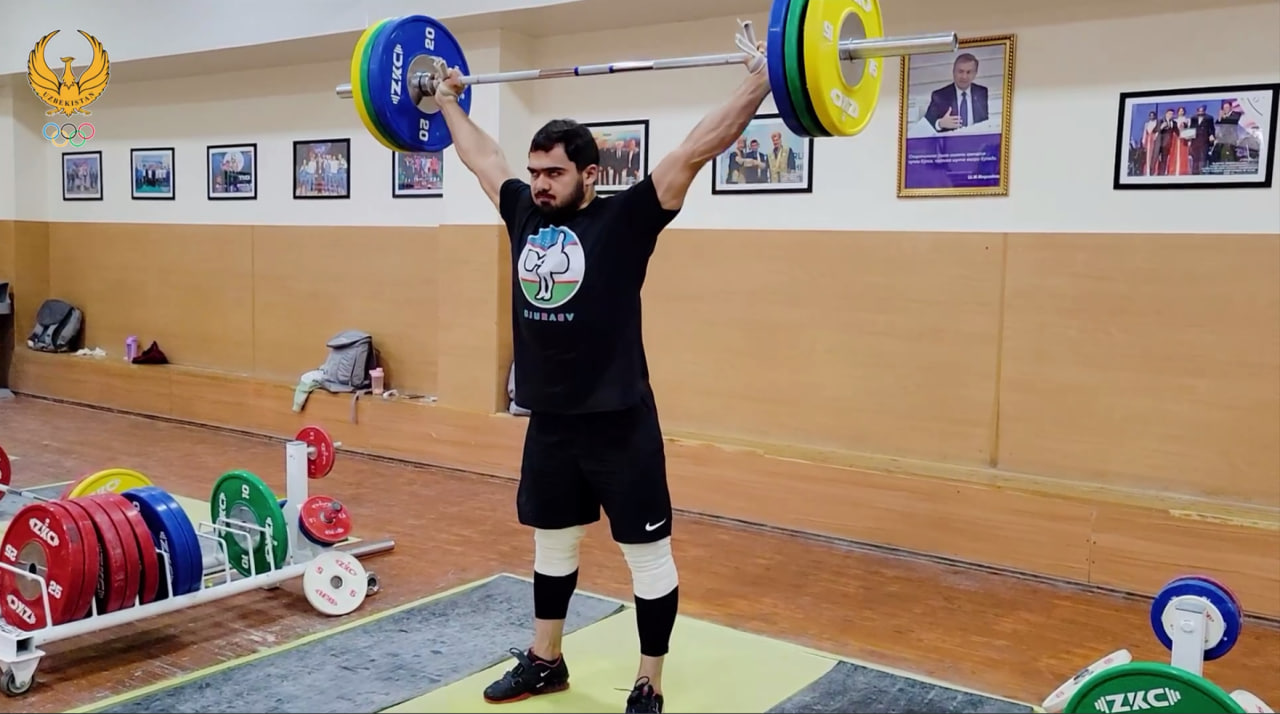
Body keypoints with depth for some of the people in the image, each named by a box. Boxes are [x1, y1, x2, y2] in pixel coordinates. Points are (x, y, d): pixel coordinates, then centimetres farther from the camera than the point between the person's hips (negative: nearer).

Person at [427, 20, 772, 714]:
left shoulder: (624, 220, -11)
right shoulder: (523, 215, 4)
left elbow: (693, 151, -16)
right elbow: (481, 156, 20)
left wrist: (757, 84, -20)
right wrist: (448, 102, 30)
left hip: (619, 422, -6)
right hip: (548, 422, 6)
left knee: (648, 555, 5)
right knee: (551, 543, 20)